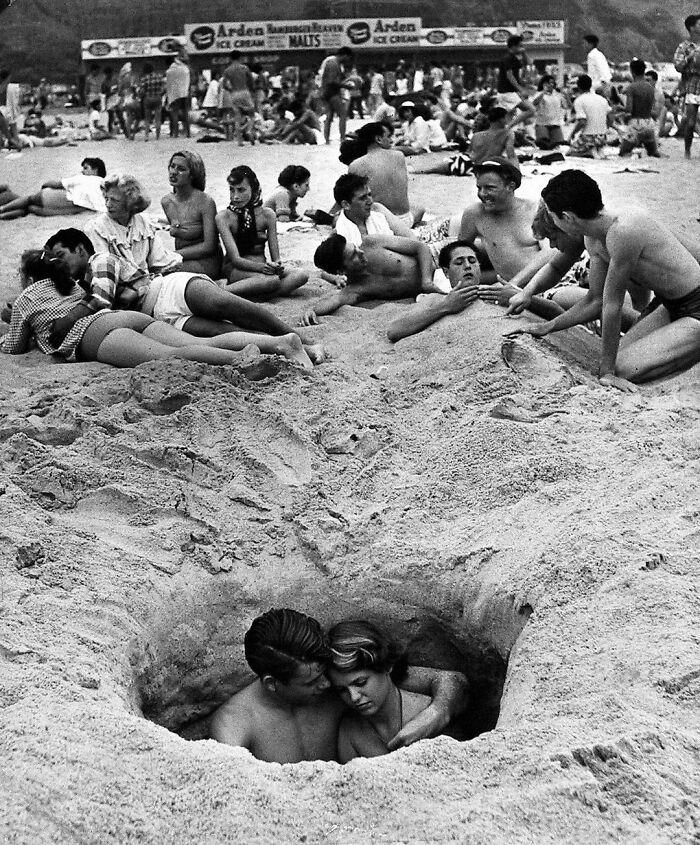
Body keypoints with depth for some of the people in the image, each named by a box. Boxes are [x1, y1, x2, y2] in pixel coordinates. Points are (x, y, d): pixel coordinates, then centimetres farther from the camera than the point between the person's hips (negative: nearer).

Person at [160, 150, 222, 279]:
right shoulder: (166, 202, 6)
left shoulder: (205, 202, -14)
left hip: (206, 263, -6)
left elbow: (208, 246, -16)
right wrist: (175, 231, -1)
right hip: (182, 261, 6)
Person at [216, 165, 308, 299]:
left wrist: (276, 266, -22)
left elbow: (275, 258, 3)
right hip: (235, 269, -5)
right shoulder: (223, 217, -7)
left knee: (301, 275, -24)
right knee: (272, 279, -35)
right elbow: (235, 258, -15)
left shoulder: (267, 215, 3)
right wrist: (262, 267, -32)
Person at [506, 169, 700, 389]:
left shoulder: (624, 230, -29)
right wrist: (546, 327, 12)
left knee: (623, 369, -18)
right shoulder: (594, 240, 0)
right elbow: (596, 301, 13)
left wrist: (607, 371, -19)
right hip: (668, 306, 9)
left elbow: (612, 305, -25)